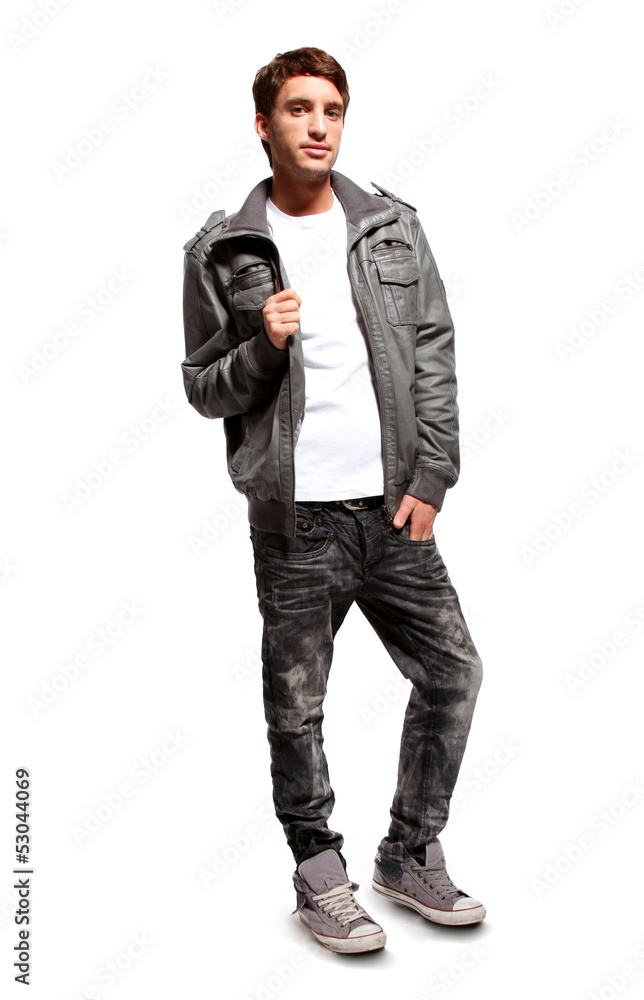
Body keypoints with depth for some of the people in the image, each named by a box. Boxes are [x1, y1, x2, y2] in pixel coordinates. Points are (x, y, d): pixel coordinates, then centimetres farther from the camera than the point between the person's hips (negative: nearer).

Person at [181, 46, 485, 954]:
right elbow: (204, 388, 4)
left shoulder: (394, 228, 8)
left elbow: (435, 358, 6)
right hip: (296, 515, -3)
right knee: (297, 707, 5)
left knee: (453, 671, 7)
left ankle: (411, 854, 27)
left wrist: (429, 480, -1)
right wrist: (263, 349, -16)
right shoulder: (222, 252, 1)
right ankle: (319, 875, 27)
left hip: (393, 505, 3)